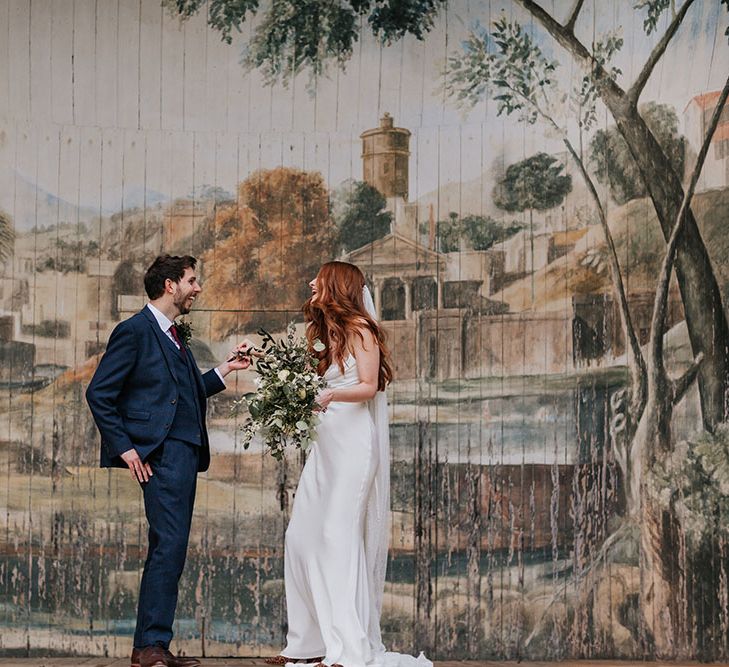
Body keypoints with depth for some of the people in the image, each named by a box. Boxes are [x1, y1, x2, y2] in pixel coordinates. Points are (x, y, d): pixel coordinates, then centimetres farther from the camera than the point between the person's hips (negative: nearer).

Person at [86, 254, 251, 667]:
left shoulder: (174, 336, 21)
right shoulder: (135, 331, -6)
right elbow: (99, 394, -10)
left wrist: (226, 369, 19)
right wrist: (124, 447, -15)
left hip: (185, 453, 10)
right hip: (161, 454, -10)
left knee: (170, 548, 9)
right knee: (170, 544, -14)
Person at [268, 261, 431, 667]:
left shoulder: (360, 329, -4)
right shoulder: (324, 332, 20)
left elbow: (369, 387, -11)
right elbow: (315, 386, 16)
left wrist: (331, 394, -26)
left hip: (353, 441, -8)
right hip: (324, 441, 8)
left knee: (338, 534, -13)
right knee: (302, 535, 3)